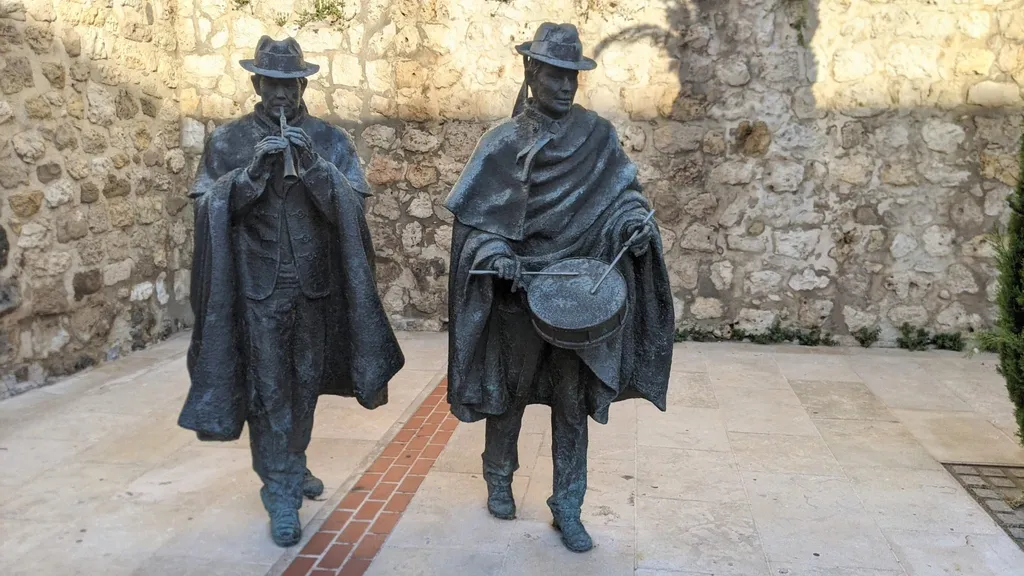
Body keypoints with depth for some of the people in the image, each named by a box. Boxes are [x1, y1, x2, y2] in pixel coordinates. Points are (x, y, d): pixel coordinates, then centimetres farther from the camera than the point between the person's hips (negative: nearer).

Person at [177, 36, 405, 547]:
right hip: (258, 287, -2)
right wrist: (253, 170, -20)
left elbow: (352, 208, -7)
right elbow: (208, 209, -5)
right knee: (268, 389, 1)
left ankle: (292, 465, 37)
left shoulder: (329, 140, 2)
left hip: (315, 285, 2)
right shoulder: (227, 141, 1)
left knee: (305, 383, 15)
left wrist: (312, 164, -21)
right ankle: (281, 492, 13)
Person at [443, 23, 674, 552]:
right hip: (518, 290, -1)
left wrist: (635, 219, -17)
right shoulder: (502, 143, -3)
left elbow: (621, 192, 5)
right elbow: (472, 217, -3)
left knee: (573, 401, 5)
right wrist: (495, 255, -21)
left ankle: (567, 508, 19)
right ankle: (498, 479, 38)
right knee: (509, 391, 15)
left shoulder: (597, 136, 2)